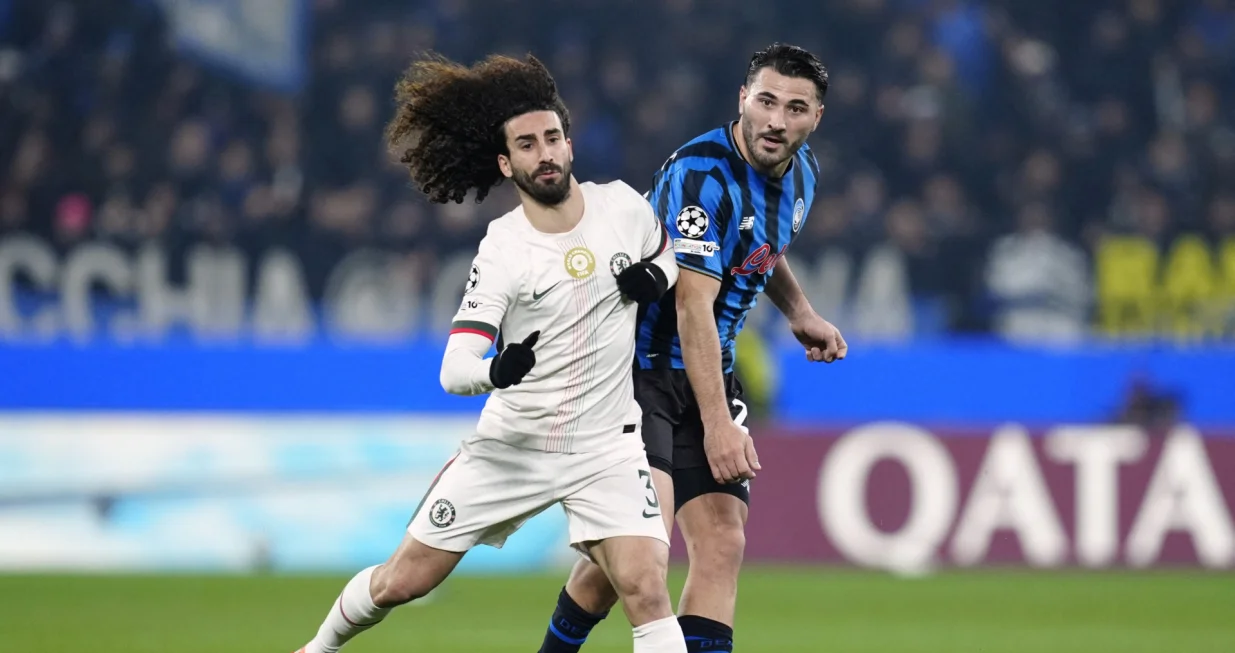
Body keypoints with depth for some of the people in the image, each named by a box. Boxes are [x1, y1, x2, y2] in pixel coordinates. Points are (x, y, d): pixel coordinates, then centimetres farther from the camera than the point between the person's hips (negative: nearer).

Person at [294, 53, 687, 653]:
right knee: (402, 582, 9)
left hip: (605, 446, 1)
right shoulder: (503, 249, -15)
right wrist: (497, 370, -45)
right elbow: (454, 369, -22)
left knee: (646, 591, -21)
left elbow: (665, 257, 18)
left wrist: (654, 277, -6)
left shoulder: (624, 206, -6)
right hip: (510, 444, -1)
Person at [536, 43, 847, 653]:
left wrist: (800, 313, 15)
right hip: (635, 366, -8)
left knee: (722, 543, -5)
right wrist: (717, 423, -31)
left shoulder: (801, 173, 4)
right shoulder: (702, 174, -22)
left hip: (710, 371, 8)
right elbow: (693, 305, -27)